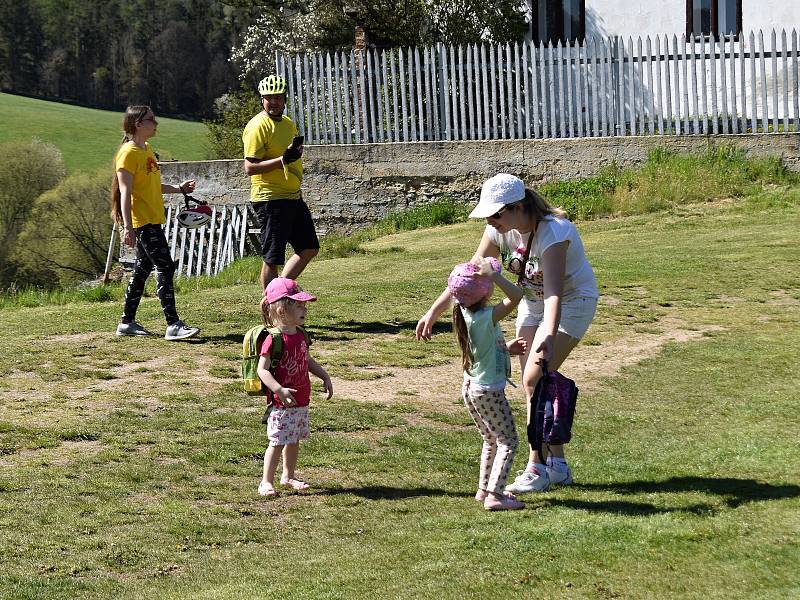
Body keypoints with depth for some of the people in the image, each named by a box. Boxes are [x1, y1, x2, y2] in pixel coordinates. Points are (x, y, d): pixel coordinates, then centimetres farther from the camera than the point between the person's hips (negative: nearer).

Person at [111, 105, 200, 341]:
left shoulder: (147, 150, 15)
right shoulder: (129, 153, -13)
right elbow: (125, 192, -18)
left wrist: (179, 188, 12)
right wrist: (128, 228, -24)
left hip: (153, 220, 10)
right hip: (142, 221, -10)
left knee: (142, 269, 13)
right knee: (165, 268, -13)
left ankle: (127, 322, 21)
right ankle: (173, 325, -14)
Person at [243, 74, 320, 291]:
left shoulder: (288, 123, 14)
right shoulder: (257, 126, -13)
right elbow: (250, 167, -19)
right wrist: (283, 160, -27)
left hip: (292, 198, 9)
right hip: (270, 199, -9)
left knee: (309, 248, 12)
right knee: (272, 258, -4)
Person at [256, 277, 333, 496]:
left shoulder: (300, 336, 7)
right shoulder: (274, 340, -19)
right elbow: (262, 369, -22)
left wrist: (325, 376, 17)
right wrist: (280, 390, -30)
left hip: (301, 402, 8)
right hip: (282, 404, -8)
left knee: (294, 440, 17)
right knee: (278, 442, -3)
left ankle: (288, 476, 31)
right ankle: (266, 481, 6)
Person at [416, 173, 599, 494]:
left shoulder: (553, 233, -34)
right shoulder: (501, 230, -13)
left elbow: (554, 293, -44)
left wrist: (548, 339, -58)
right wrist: (434, 312, -5)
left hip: (573, 301, -7)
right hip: (533, 301, 8)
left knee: (534, 379, -18)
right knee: (533, 383, 4)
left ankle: (537, 468, -8)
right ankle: (557, 466, 14)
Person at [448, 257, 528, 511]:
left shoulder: (465, 314, 2)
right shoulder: (487, 318, -25)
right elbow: (516, 296, -33)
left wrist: (506, 349, 12)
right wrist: (494, 275, -32)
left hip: (470, 388, 9)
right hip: (489, 391, -9)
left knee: (491, 440, 23)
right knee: (508, 442, -1)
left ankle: (484, 489, 29)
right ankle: (494, 495, -8)